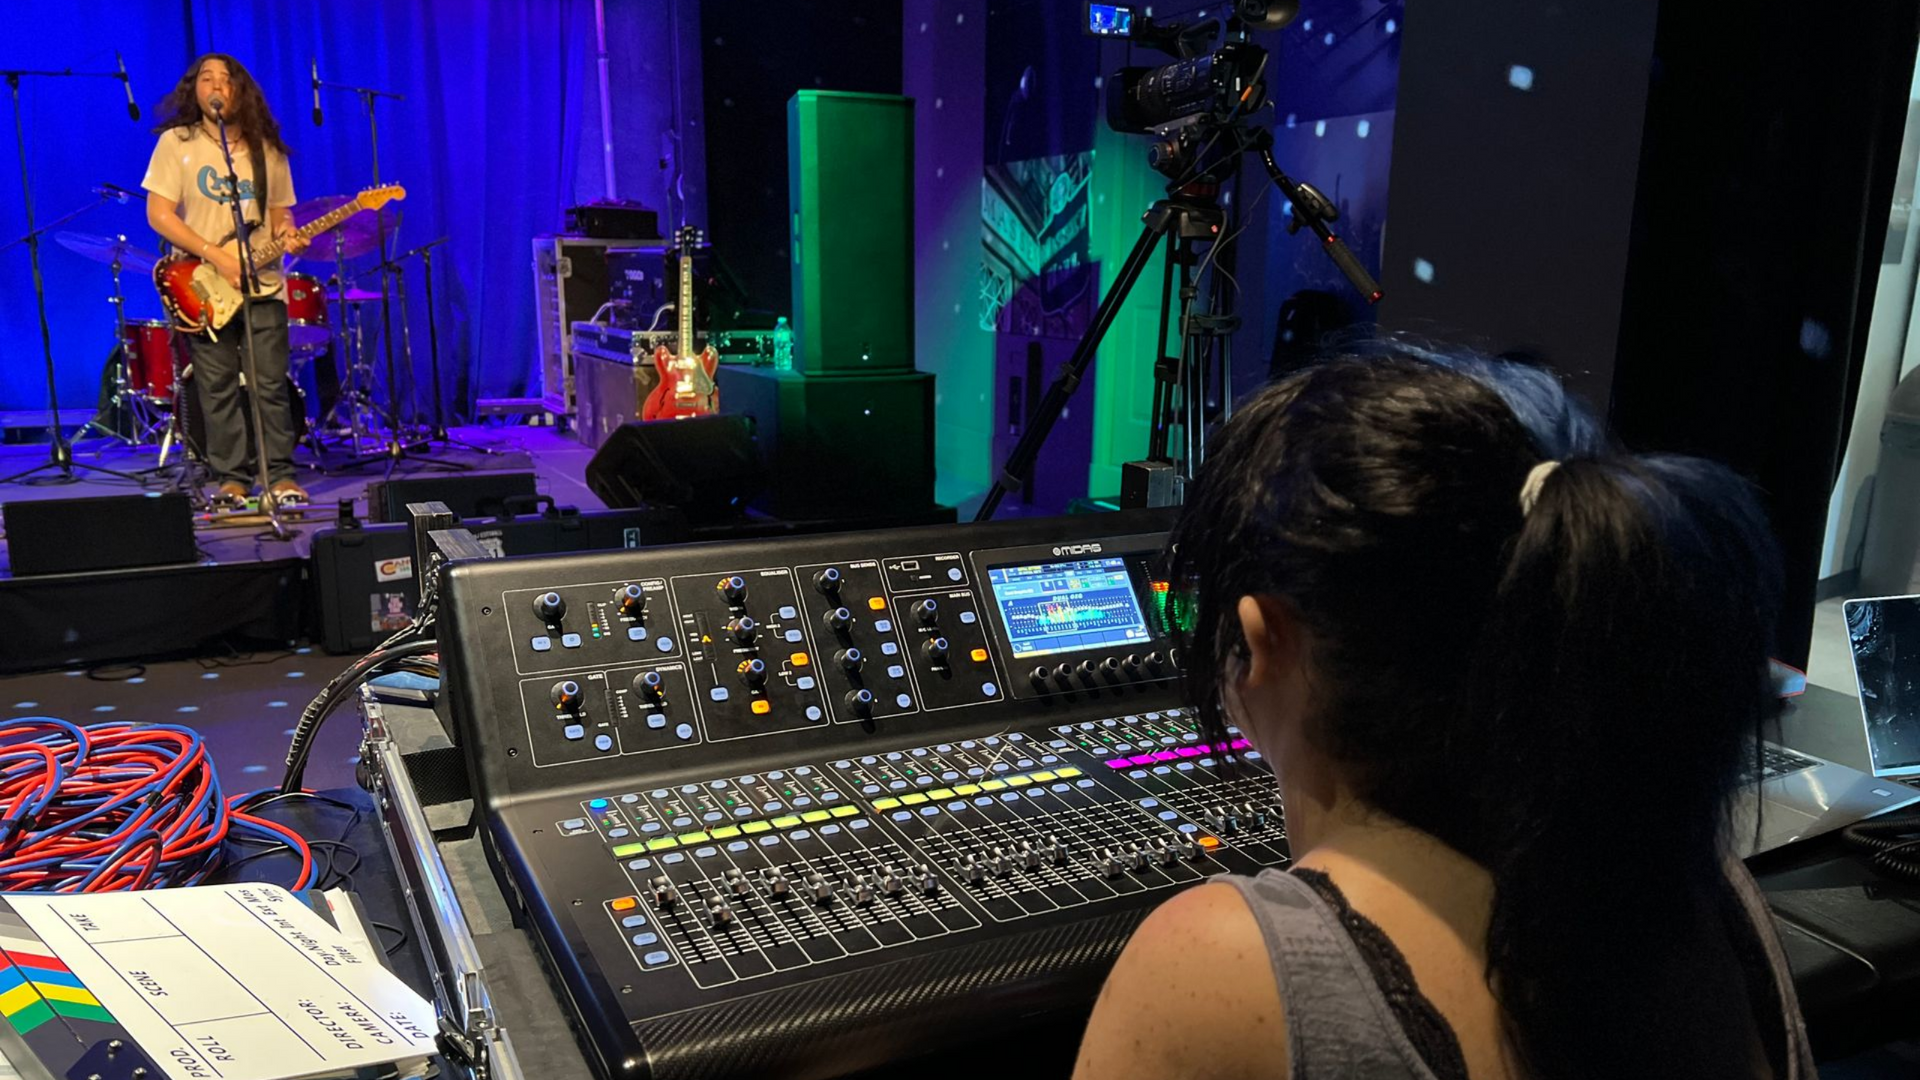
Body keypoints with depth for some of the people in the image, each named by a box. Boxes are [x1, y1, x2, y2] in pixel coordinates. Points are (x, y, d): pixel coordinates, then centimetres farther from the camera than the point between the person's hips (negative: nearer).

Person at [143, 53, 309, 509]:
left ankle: (280, 476, 7)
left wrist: (288, 236, -8)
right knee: (218, 389, 1)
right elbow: (159, 214, -4)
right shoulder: (176, 143, 2)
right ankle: (232, 478, 10)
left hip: (263, 284, 2)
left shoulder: (267, 148, 11)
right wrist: (217, 256, -15)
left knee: (271, 386, -1)